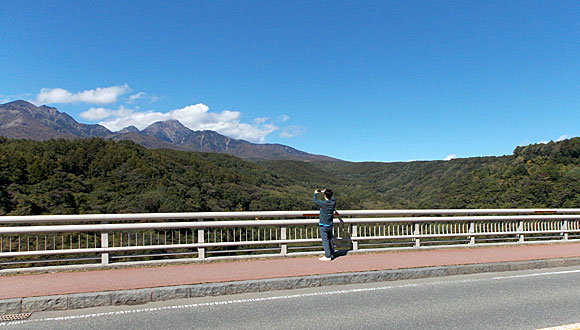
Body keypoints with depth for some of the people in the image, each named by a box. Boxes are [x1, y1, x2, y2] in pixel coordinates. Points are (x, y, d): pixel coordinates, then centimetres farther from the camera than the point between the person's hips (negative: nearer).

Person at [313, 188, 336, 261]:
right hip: (330, 225, 6)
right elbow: (332, 198, 21)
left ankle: (327, 256, -2)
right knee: (330, 240, 15)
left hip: (323, 225, -6)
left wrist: (315, 193, 16)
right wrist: (325, 192, 31)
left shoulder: (323, 203, -19)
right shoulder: (333, 203, -3)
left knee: (325, 240, -2)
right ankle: (332, 254, 22)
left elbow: (315, 200, -3)